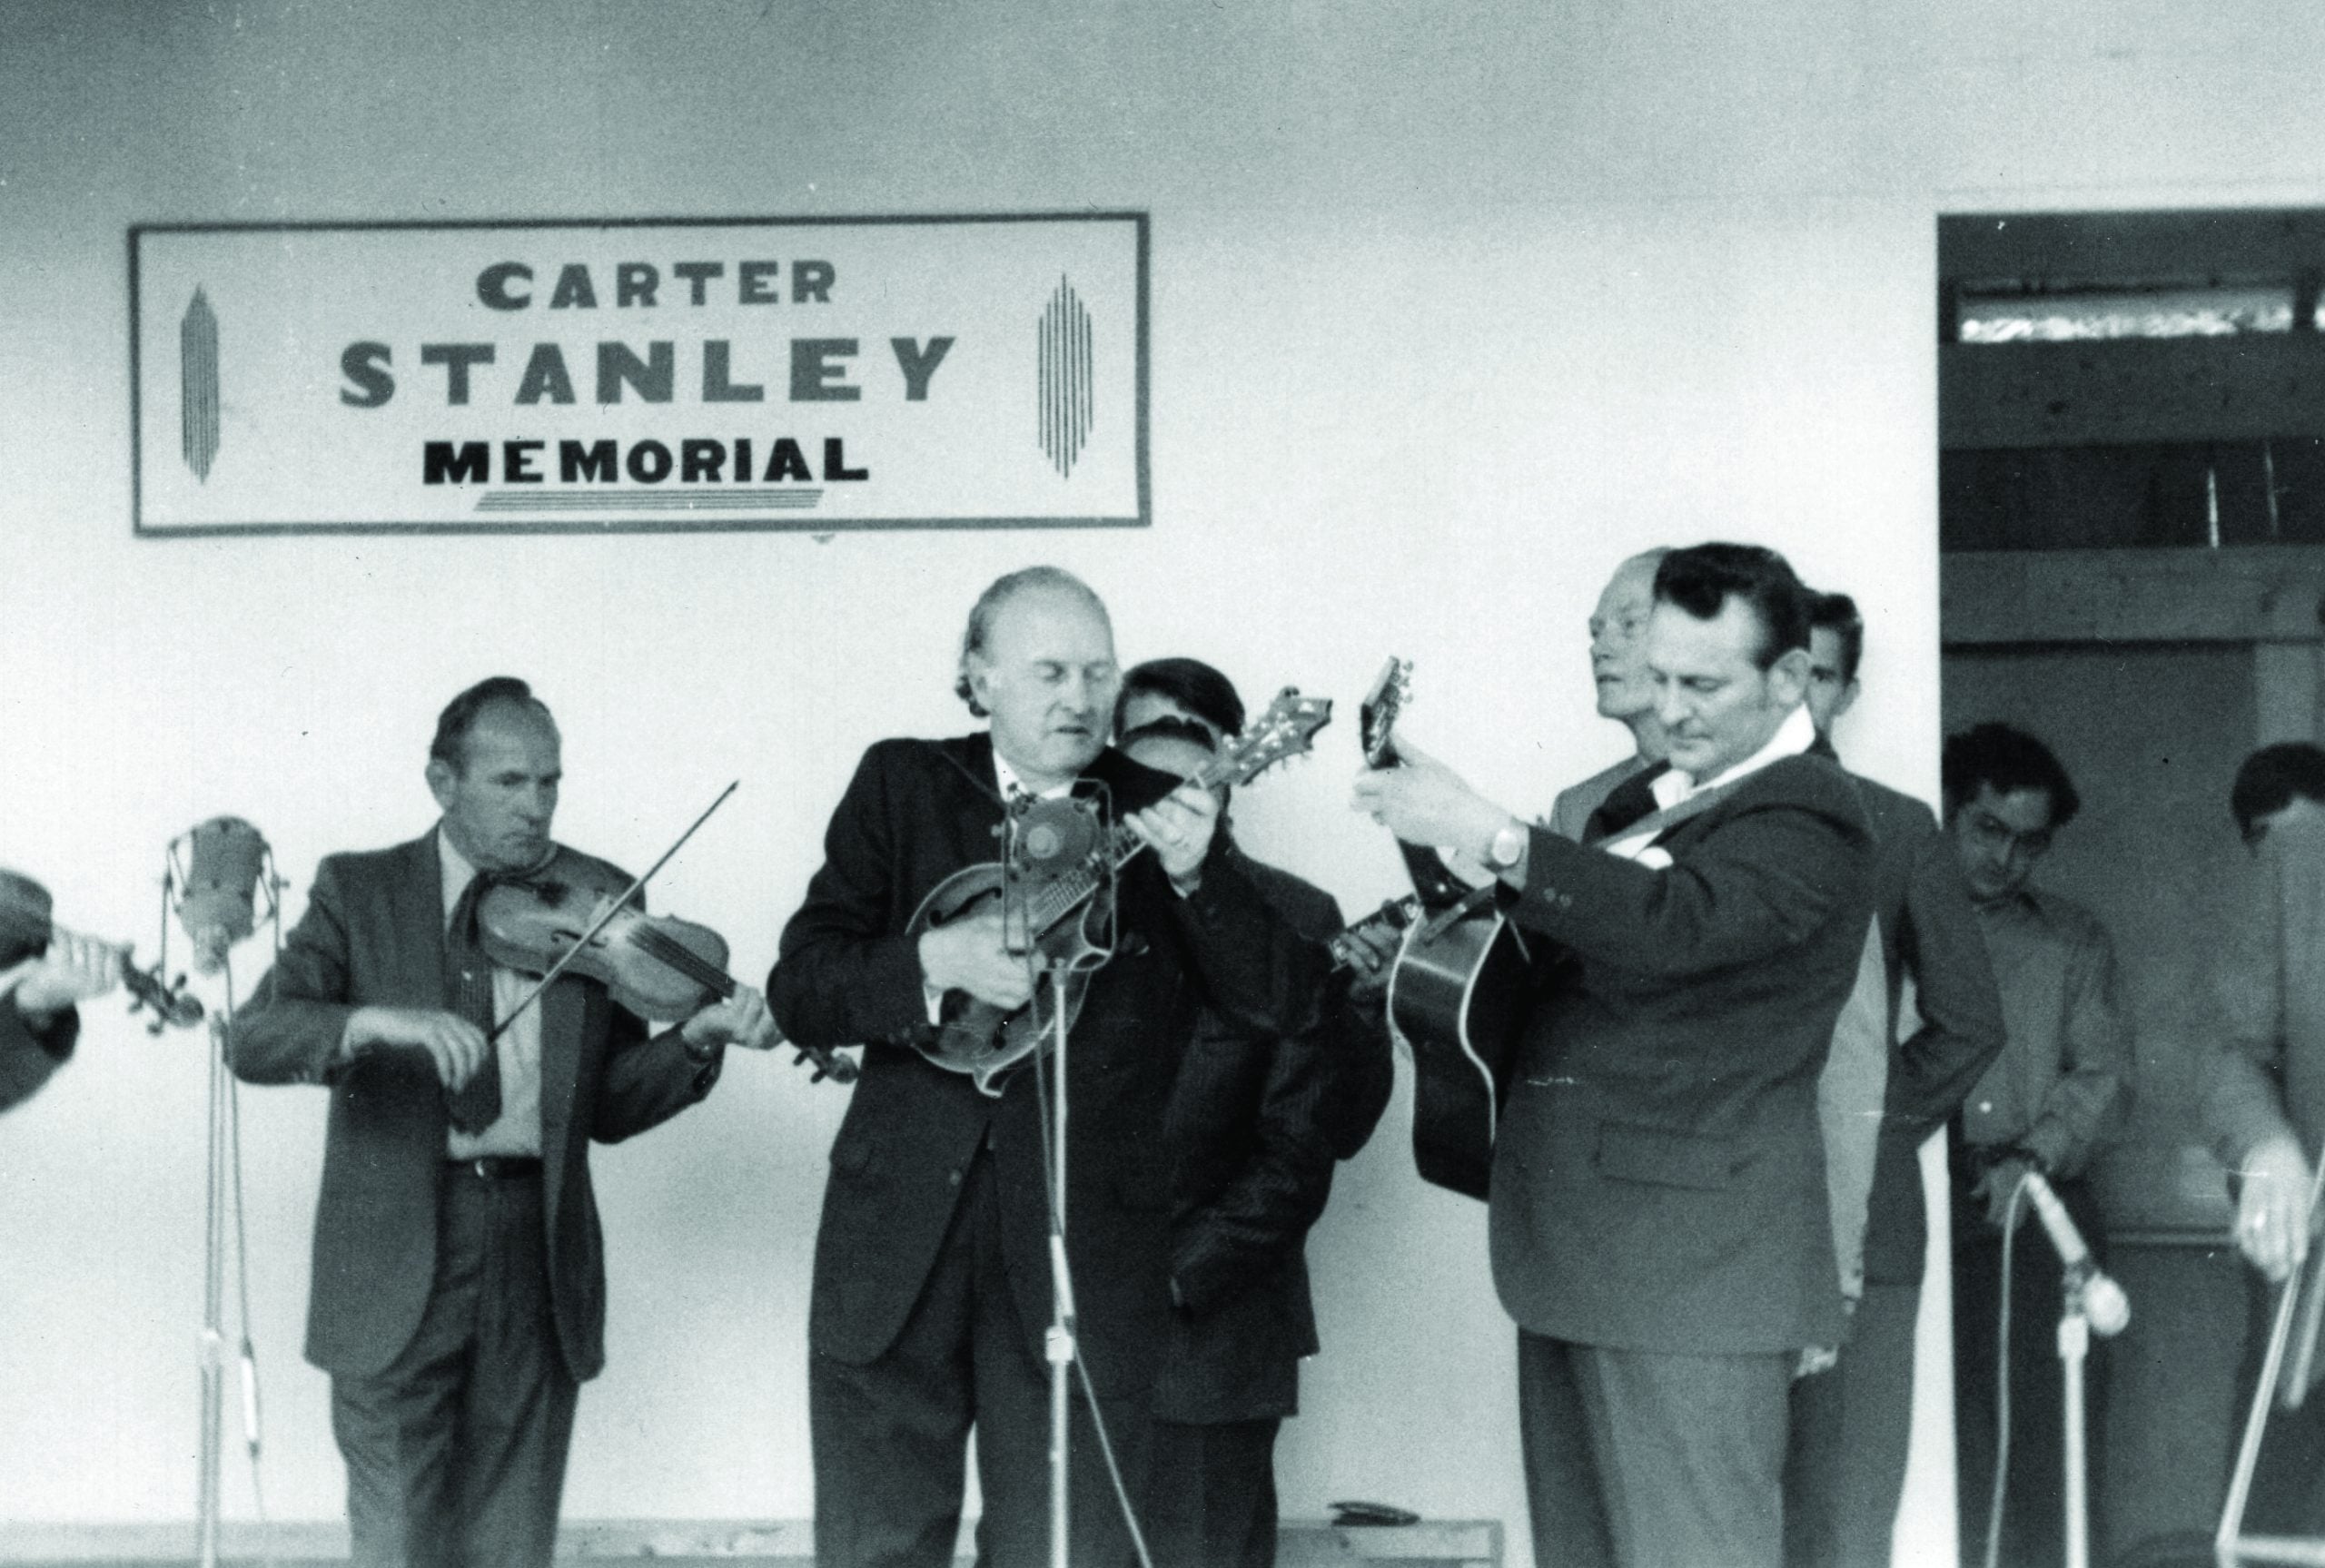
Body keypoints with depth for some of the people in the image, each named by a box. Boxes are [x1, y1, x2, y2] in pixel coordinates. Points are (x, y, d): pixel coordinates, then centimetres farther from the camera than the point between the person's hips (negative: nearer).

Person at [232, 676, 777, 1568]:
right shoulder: (359, 892, 3)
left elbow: (607, 1106, 7)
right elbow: (255, 1040, -10)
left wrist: (695, 1042, -12)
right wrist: (375, 1021, -29)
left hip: (540, 1269, 2)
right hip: (395, 1276, -2)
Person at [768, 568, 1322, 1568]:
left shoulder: (1161, 815, 5)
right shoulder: (901, 787, 7)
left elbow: (1285, 1006, -4)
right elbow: (797, 991, 2)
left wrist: (1196, 876, -20)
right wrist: (934, 961, -16)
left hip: (1082, 1252, -1)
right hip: (898, 1233, 1)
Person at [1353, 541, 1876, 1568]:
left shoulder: (1806, 820, -12)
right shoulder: (1649, 795, 17)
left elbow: (1675, 921, -30)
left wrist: (1484, 832, -35)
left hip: (1692, 1264, -9)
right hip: (1580, 1254, 9)